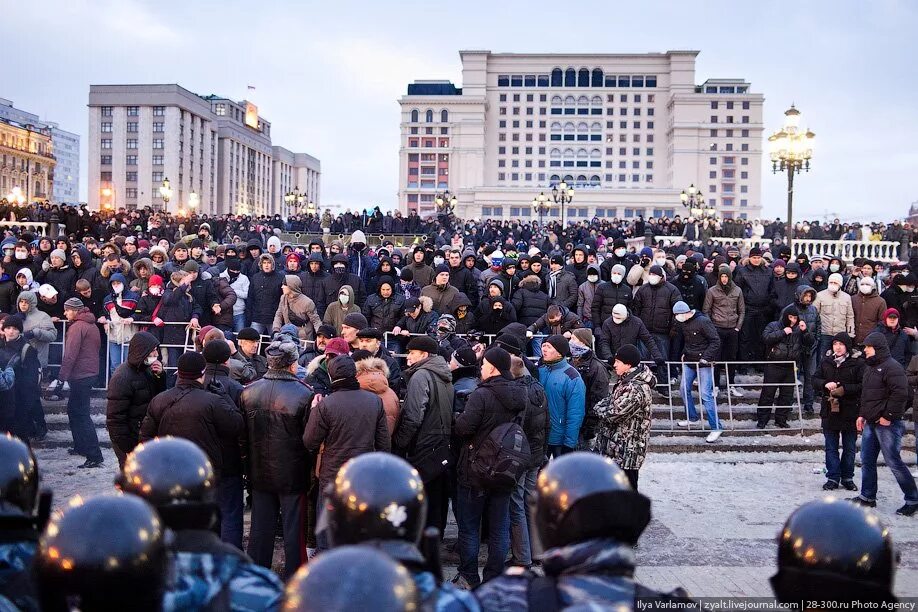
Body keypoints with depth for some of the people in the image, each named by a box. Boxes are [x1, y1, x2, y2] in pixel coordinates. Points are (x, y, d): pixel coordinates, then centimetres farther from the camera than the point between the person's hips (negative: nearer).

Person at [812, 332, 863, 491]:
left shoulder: (858, 362, -10)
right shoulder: (826, 361, 3)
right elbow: (815, 379, 6)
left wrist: (844, 389, -23)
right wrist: (825, 384, -14)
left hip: (850, 411, -3)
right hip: (829, 410, 3)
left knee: (849, 447, 10)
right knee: (831, 447, 8)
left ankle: (847, 477, 23)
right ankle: (833, 478, 16)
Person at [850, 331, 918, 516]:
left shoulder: (892, 367, -15)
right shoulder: (870, 367, 15)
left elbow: (900, 394, -23)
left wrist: (889, 416, -20)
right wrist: (862, 414, 18)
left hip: (887, 424, -10)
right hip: (871, 423, 10)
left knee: (894, 462, -6)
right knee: (867, 461, 13)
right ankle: (867, 497, 23)